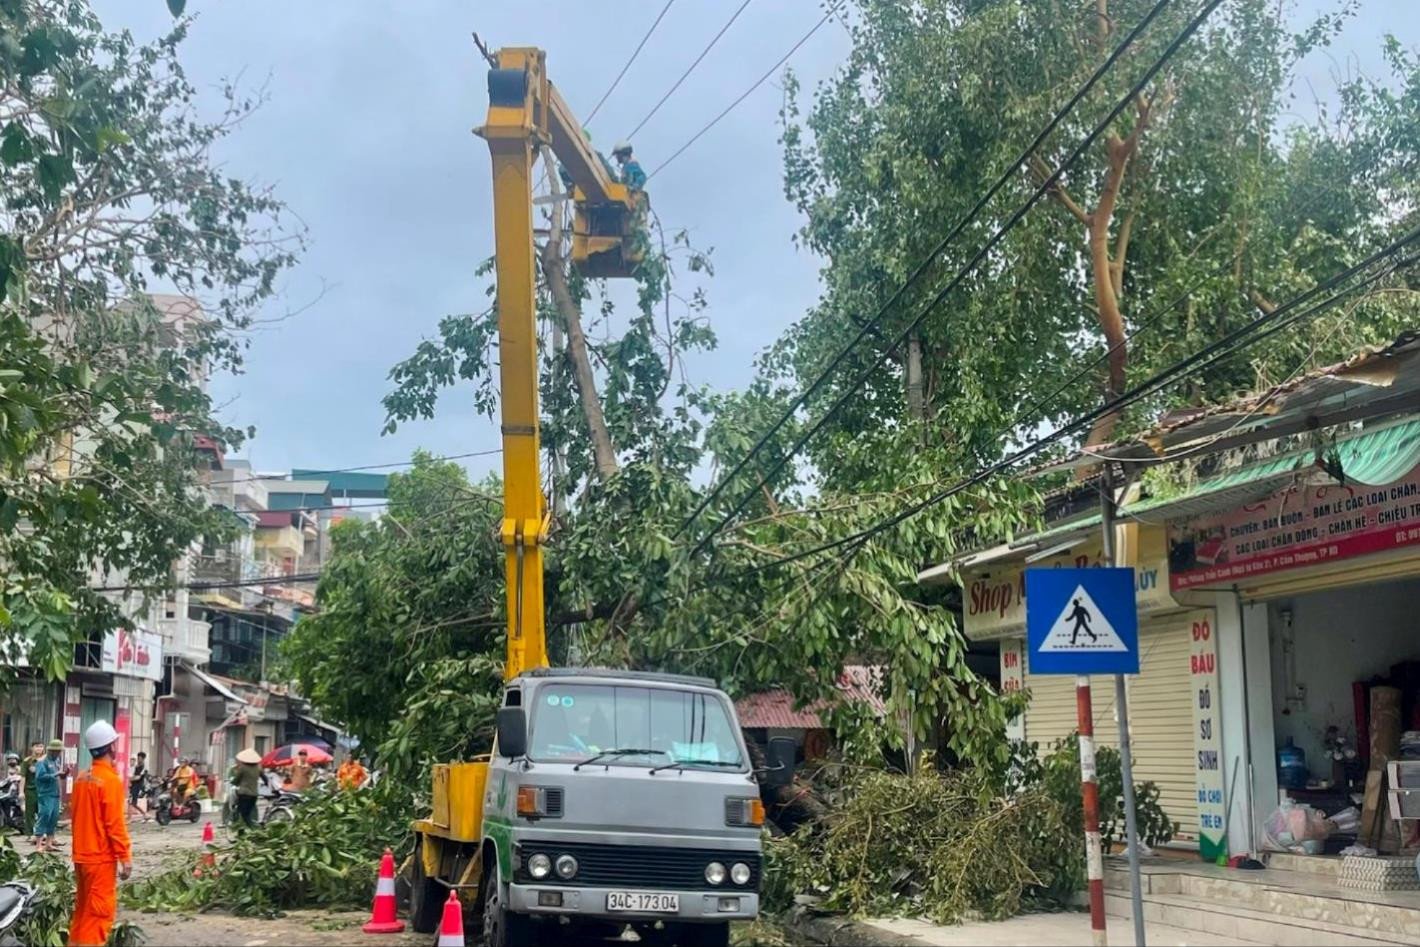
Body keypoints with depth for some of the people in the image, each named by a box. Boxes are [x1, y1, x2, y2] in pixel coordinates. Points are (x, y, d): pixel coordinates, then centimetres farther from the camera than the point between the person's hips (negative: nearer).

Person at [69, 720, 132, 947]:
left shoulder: (82, 778, 9)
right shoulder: (110, 780, -16)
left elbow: (78, 816, 15)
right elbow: (115, 824, -18)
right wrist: (125, 857, -13)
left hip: (82, 856, 8)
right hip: (102, 858, -8)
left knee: (82, 911, 15)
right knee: (99, 913, -4)